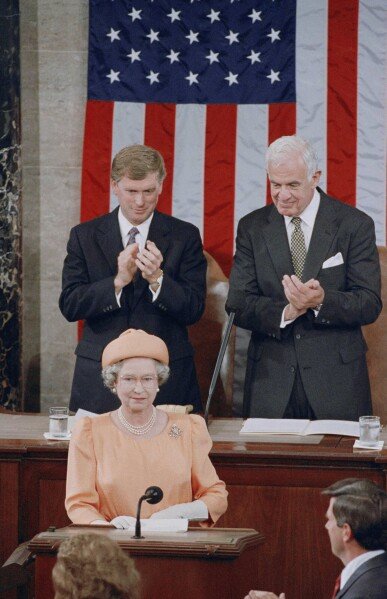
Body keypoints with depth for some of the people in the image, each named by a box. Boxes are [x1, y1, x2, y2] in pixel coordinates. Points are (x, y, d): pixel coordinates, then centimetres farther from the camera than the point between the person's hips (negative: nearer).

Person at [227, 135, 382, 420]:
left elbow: (370, 305, -5)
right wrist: (286, 312, -19)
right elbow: (238, 305, 0)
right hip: (271, 381, 2)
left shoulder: (355, 225, -1)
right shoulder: (252, 227, 6)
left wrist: (322, 300, -24)